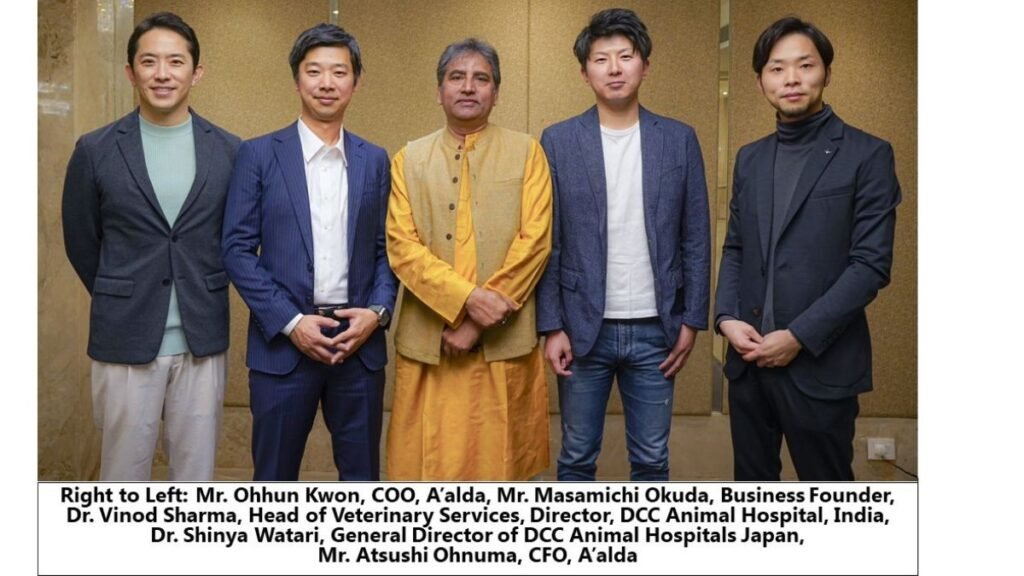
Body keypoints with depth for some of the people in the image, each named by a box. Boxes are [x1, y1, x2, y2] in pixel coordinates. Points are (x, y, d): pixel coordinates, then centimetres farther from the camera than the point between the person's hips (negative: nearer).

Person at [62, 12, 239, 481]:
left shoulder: (228, 151, 1)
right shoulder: (95, 151, -1)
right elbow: (80, 243, 8)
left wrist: (204, 299, 10)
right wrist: (121, 303, 13)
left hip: (204, 341, 1)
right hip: (125, 341, -1)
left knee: (196, 476, 12)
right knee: (123, 475, 10)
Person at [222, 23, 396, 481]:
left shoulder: (374, 161, 9)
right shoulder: (259, 155, 1)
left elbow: (385, 250, 10)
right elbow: (237, 249, -3)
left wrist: (377, 311, -7)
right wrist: (290, 322, -11)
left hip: (359, 340, 2)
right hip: (283, 341, -2)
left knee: (361, 473, 11)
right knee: (275, 475, 10)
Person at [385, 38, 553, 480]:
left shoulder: (526, 153, 5)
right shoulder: (409, 159, 8)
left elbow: (535, 241, -4)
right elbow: (401, 245, -2)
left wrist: (478, 321, -11)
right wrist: (467, 299, -16)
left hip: (503, 341, -1)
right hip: (427, 340, 1)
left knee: (498, 461, 8)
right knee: (428, 463, 6)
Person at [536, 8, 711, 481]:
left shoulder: (679, 140, 3)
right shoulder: (558, 141, 0)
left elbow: (696, 240, 4)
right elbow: (547, 242, -1)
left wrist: (692, 320, 0)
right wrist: (551, 326, -6)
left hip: (655, 330, 1)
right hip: (583, 328, -1)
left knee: (651, 460, 11)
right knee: (576, 458, 11)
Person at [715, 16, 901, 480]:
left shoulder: (867, 155, -5)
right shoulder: (750, 158, 12)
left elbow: (871, 264, -11)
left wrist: (799, 336, -17)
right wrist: (727, 317, -3)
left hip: (819, 364, -5)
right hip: (748, 358, 5)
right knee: (751, 479, 16)